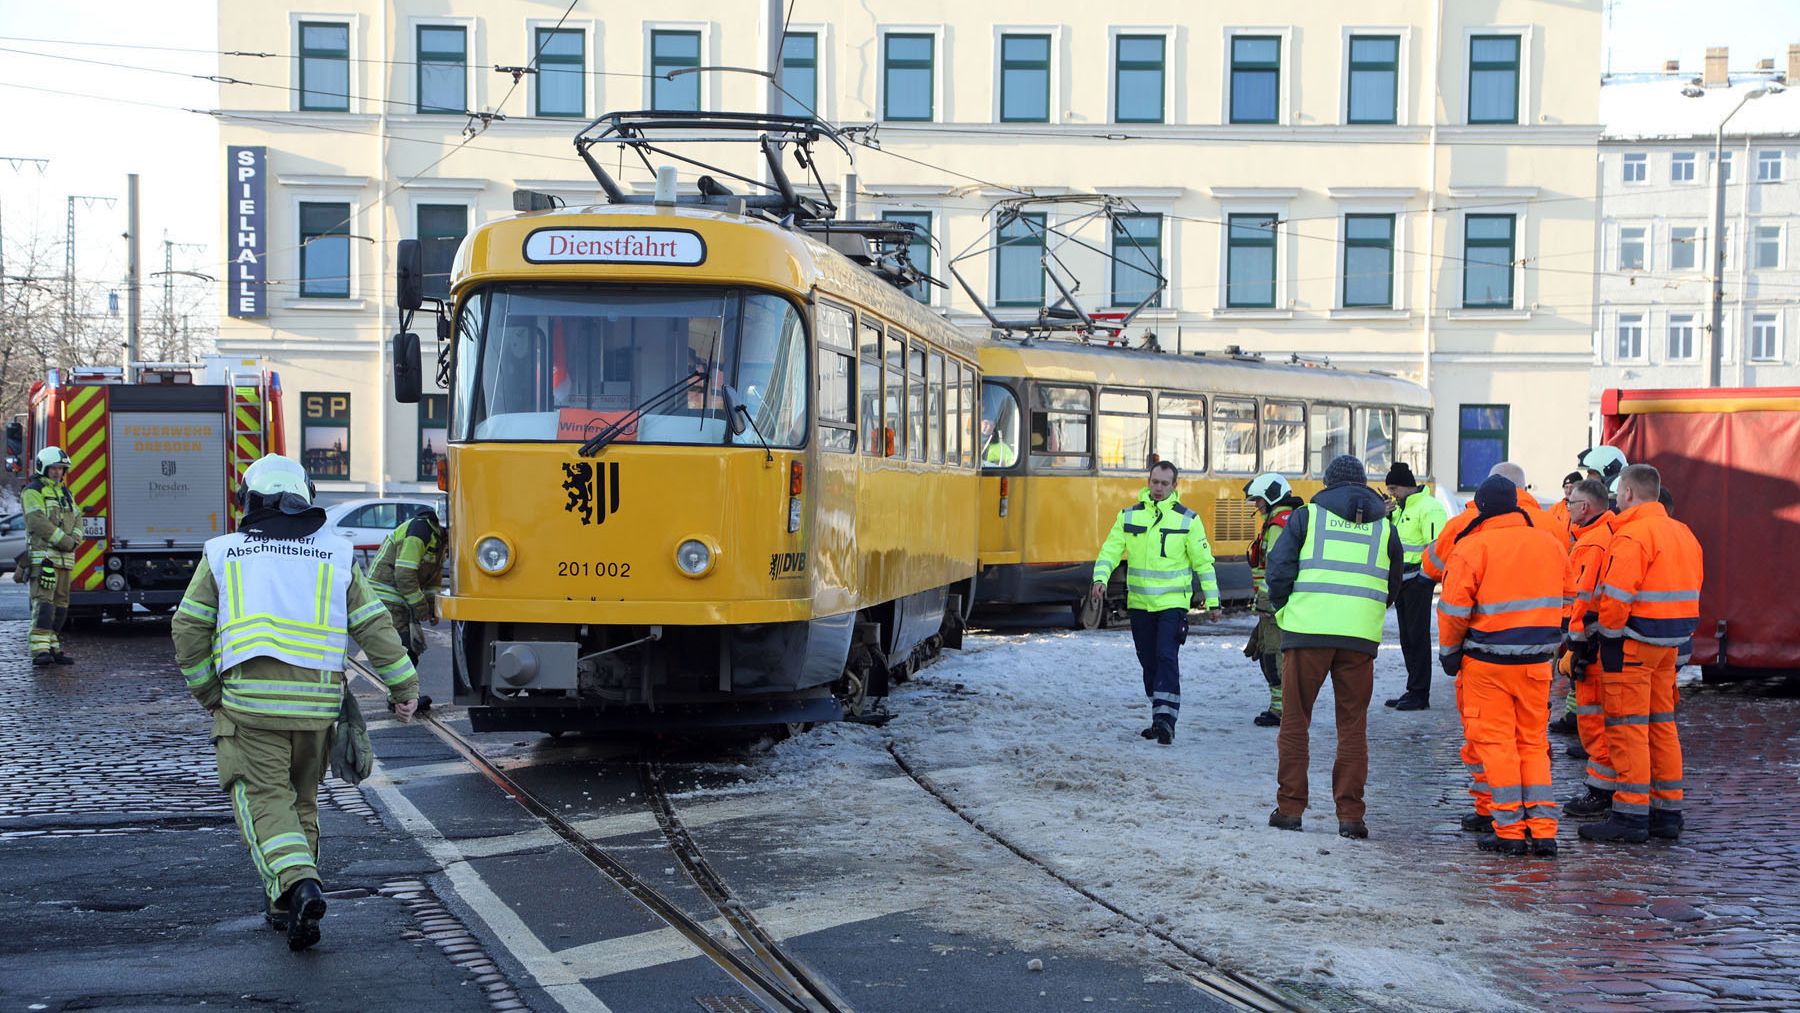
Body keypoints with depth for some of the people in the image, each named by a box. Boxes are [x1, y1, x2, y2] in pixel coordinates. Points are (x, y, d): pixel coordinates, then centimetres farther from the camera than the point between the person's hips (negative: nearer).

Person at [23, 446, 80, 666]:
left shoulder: (66, 493, 21)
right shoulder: (33, 492, -4)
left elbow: (77, 518, 16)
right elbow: (38, 521, -15)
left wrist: (74, 538, -4)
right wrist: (63, 540, -17)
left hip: (65, 557, 8)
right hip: (43, 555, -8)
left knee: (60, 603, 9)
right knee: (43, 601, -16)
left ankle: (53, 648, 15)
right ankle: (40, 650, -21)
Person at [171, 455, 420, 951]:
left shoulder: (223, 554, 9)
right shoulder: (336, 556, 12)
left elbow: (188, 629, 8)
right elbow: (375, 626, 8)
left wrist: (206, 691, 19)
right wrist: (404, 686, 13)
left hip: (249, 696, -2)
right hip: (318, 701, 2)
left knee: (263, 798, -4)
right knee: (301, 798, 16)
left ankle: (297, 885, -26)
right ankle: (286, 906, 22)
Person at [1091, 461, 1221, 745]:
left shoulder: (1187, 519, -2)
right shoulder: (1129, 516, 4)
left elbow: (1204, 563, 3)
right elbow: (1110, 550, 1)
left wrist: (1212, 602, 3)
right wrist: (1100, 578, -18)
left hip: (1173, 602, -3)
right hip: (1139, 603, 4)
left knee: (1166, 657, -16)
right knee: (1148, 662, 10)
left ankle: (1165, 718, -17)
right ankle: (1160, 718, 22)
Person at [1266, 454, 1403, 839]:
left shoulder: (1307, 516, 4)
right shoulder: (1384, 526, 13)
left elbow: (1279, 568, -1)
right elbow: (1393, 587, 19)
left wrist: (1284, 609, 13)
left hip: (1307, 632, -2)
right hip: (1362, 635, 2)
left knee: (1295, 720, 8)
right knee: (1353, 724, 9)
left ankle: (1290, 807, 8)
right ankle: (1350, 814, 6)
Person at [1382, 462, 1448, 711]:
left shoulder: (1429, 508, -13)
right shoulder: (1402, 508, 18)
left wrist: (1425, 576, -21)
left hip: (1417, 581, -9)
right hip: (1402, 580, 9)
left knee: (1418, 637, -6)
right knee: (1407, 638, 12)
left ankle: (1420, 695, -3)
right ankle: (1413, 691, 19)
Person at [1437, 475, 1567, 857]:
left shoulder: (1472, 547, -12)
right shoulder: (1549, 543, 6)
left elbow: (1454, 610, -10)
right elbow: (1563, 601, 15)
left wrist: (1449, 651, 4)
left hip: (1487, 660, -5)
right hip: (1537, 662, 5)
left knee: (1495, 742, 3)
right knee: (1533, 742, 12)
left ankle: (1509, 830, 3)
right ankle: (1543, 830, 8)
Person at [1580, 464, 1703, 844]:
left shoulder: (1632, 536, -16)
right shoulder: (1683, 534, 13)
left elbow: (1616, 596, -22)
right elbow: (1690, 594, 17)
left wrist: (1605, 629, -7)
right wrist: (1681, 647, 21)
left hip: (1632, 643, -9)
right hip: (1670, 644, 9)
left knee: (1628, 728, -4)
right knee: (1662, 725, 15)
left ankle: (1630, 816, -3)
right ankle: (1668, 812, 20)